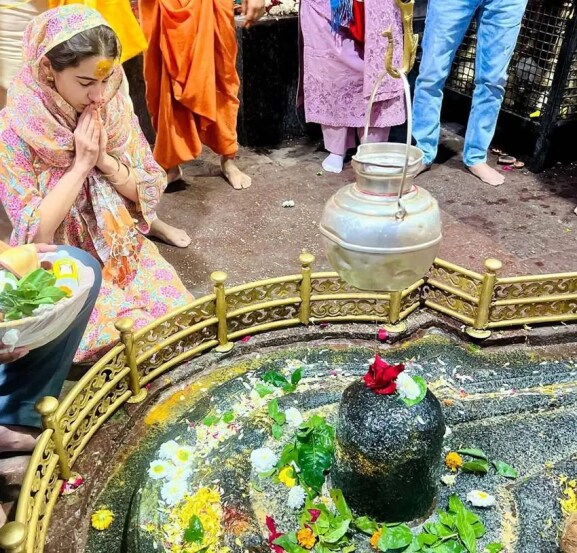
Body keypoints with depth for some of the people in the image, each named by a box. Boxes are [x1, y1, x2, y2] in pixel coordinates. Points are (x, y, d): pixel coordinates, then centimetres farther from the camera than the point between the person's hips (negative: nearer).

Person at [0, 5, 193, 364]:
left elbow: (153, 191, -1)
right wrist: (81, 164, -23)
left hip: (126, 252, 4)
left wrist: (105, 161, -19)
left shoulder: (116, 109, -6)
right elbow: (34, 232, -17)